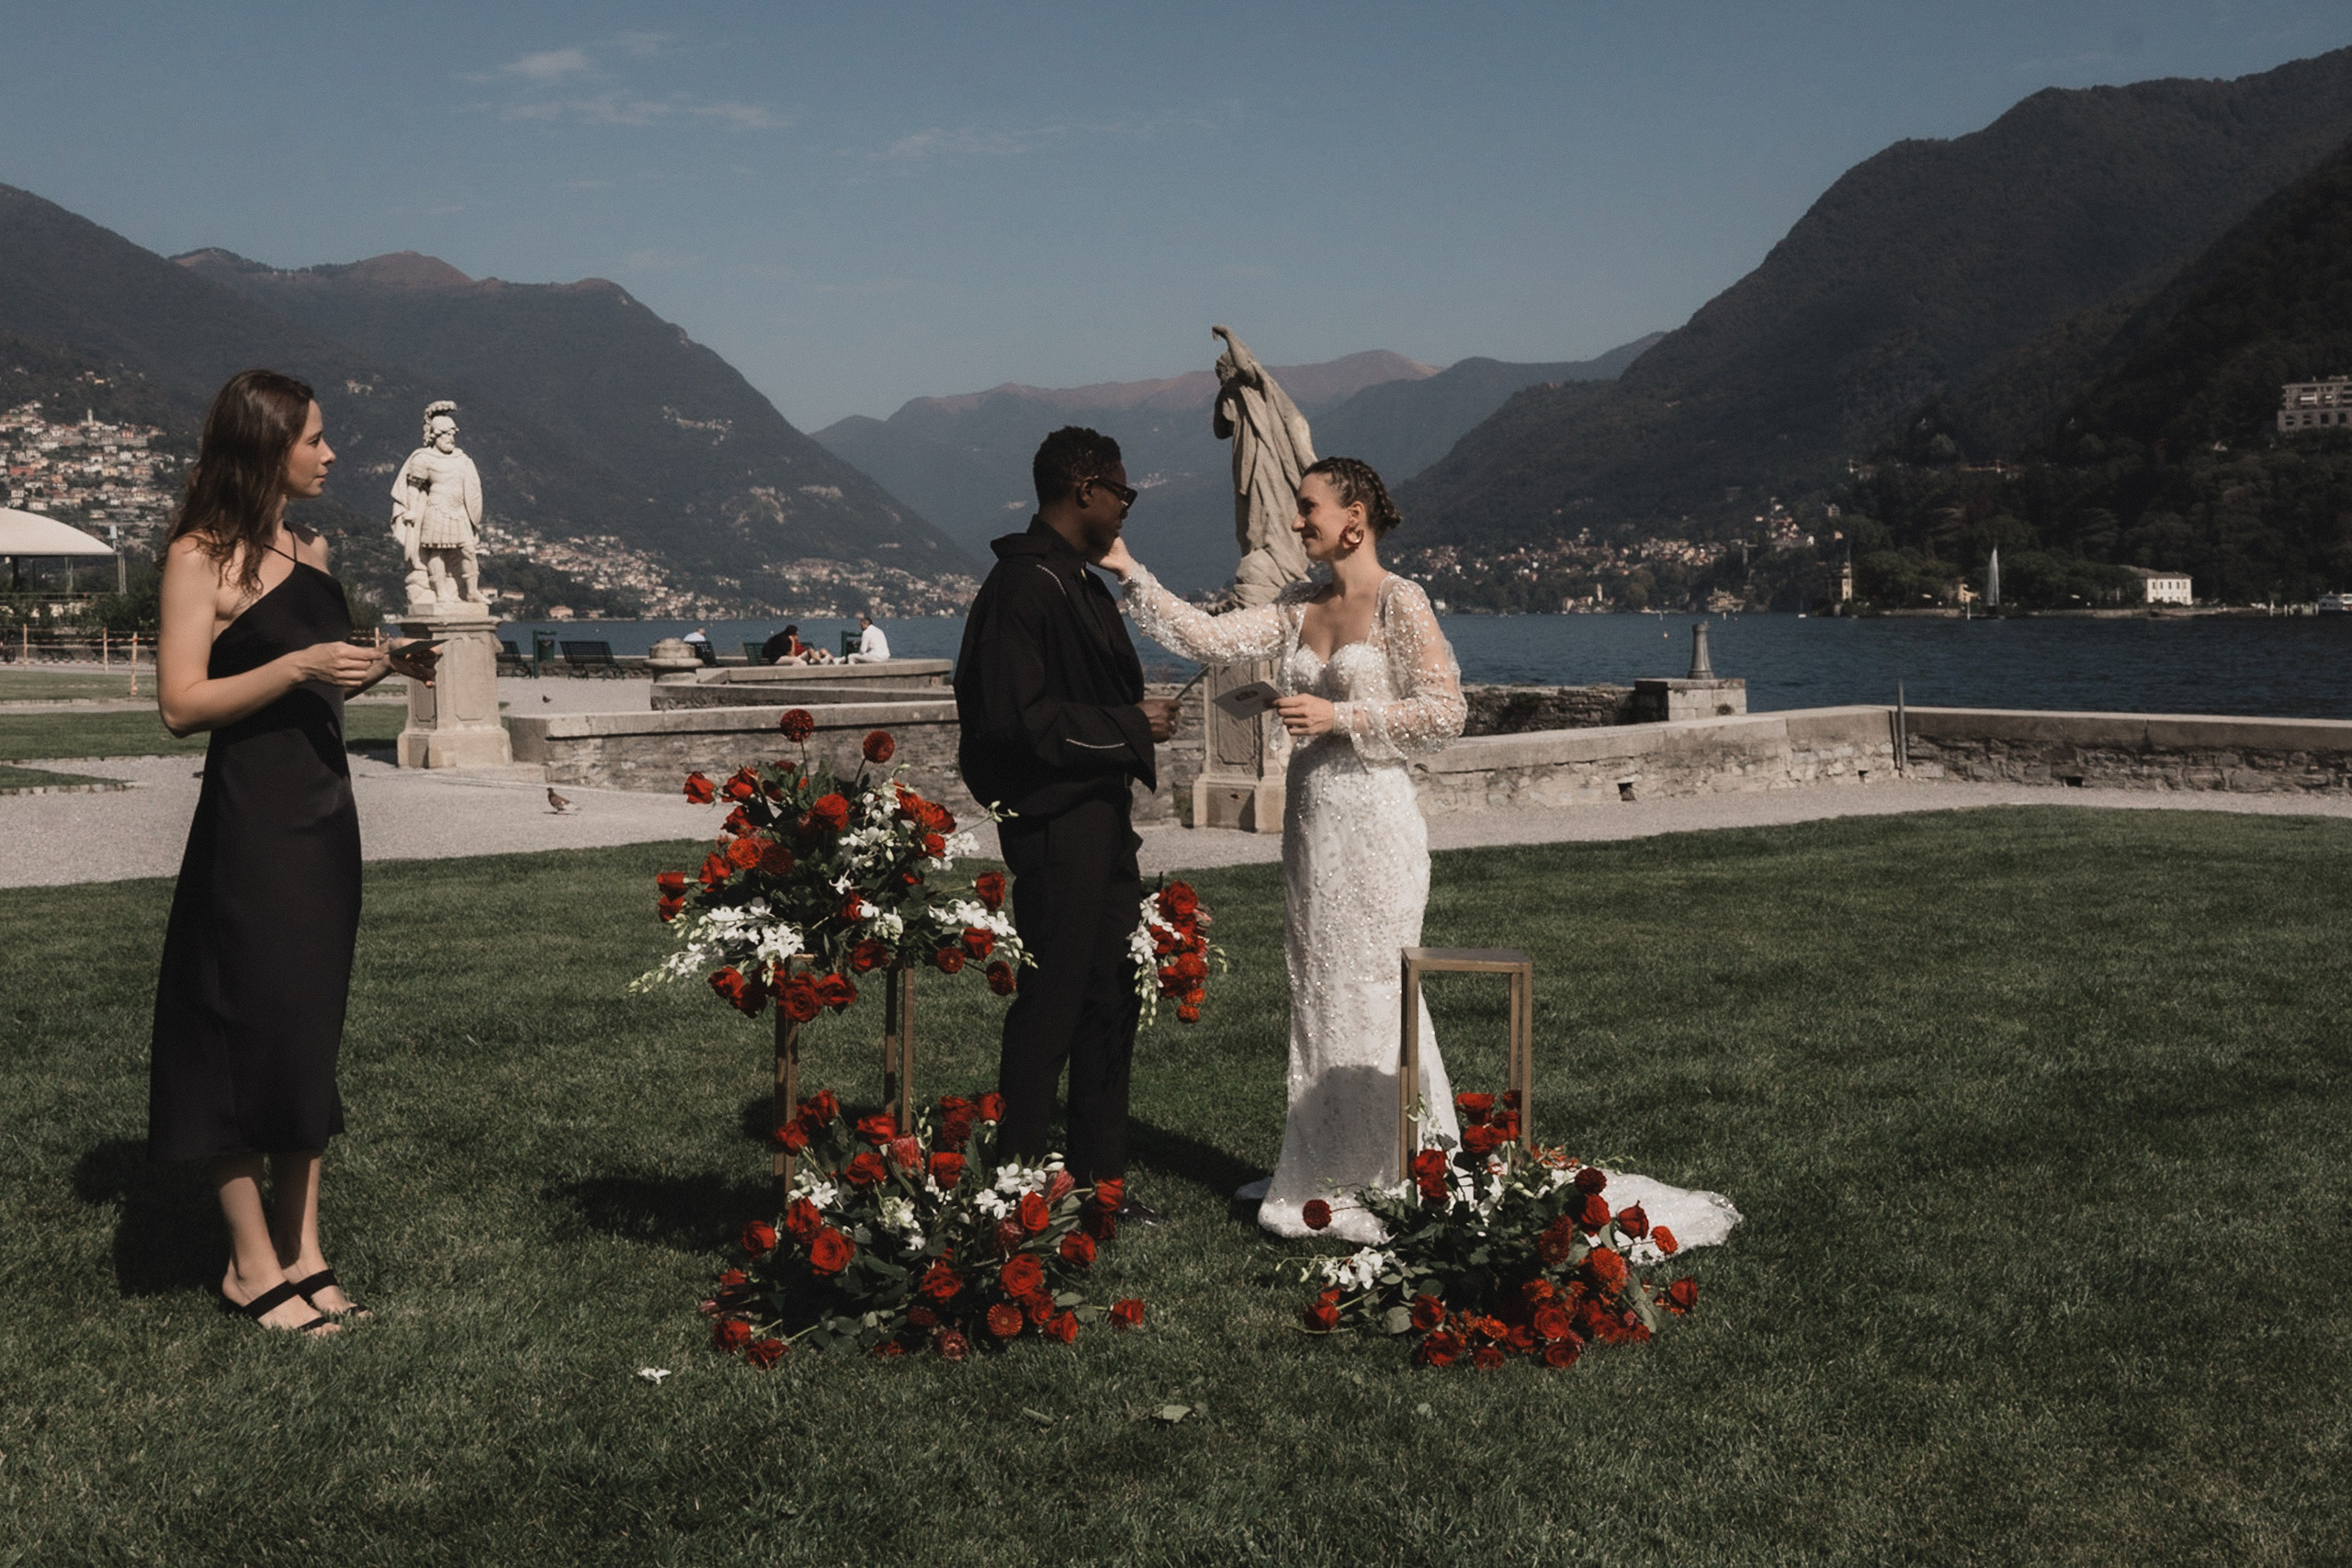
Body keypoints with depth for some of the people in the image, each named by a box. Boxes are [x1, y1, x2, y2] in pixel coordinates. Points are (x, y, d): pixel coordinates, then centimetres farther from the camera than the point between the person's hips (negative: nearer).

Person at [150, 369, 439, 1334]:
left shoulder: (307, 551, 14)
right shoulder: (201, 558, -9)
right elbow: (181, 704, -16)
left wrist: (383, 666, 8)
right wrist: (300, 665, -22)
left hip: (323, 811, 8)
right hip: (248, 817, -8)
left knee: (311, 1033, 10)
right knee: (252, 1031, -2)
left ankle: (301, 1249, 18)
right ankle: (253, 1264, 9)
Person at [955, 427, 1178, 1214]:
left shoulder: (1080, 583, 17)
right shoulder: (1024, 587, -15)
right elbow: (1019, 718, -22)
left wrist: (1137, 722, 8)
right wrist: (1129, 729, -14)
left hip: (1100, 818, 10)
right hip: (1055, 827, -10)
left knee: (1110, 1002, 13)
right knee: (1050, 1007, -3)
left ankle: (1099, 1180, 23)